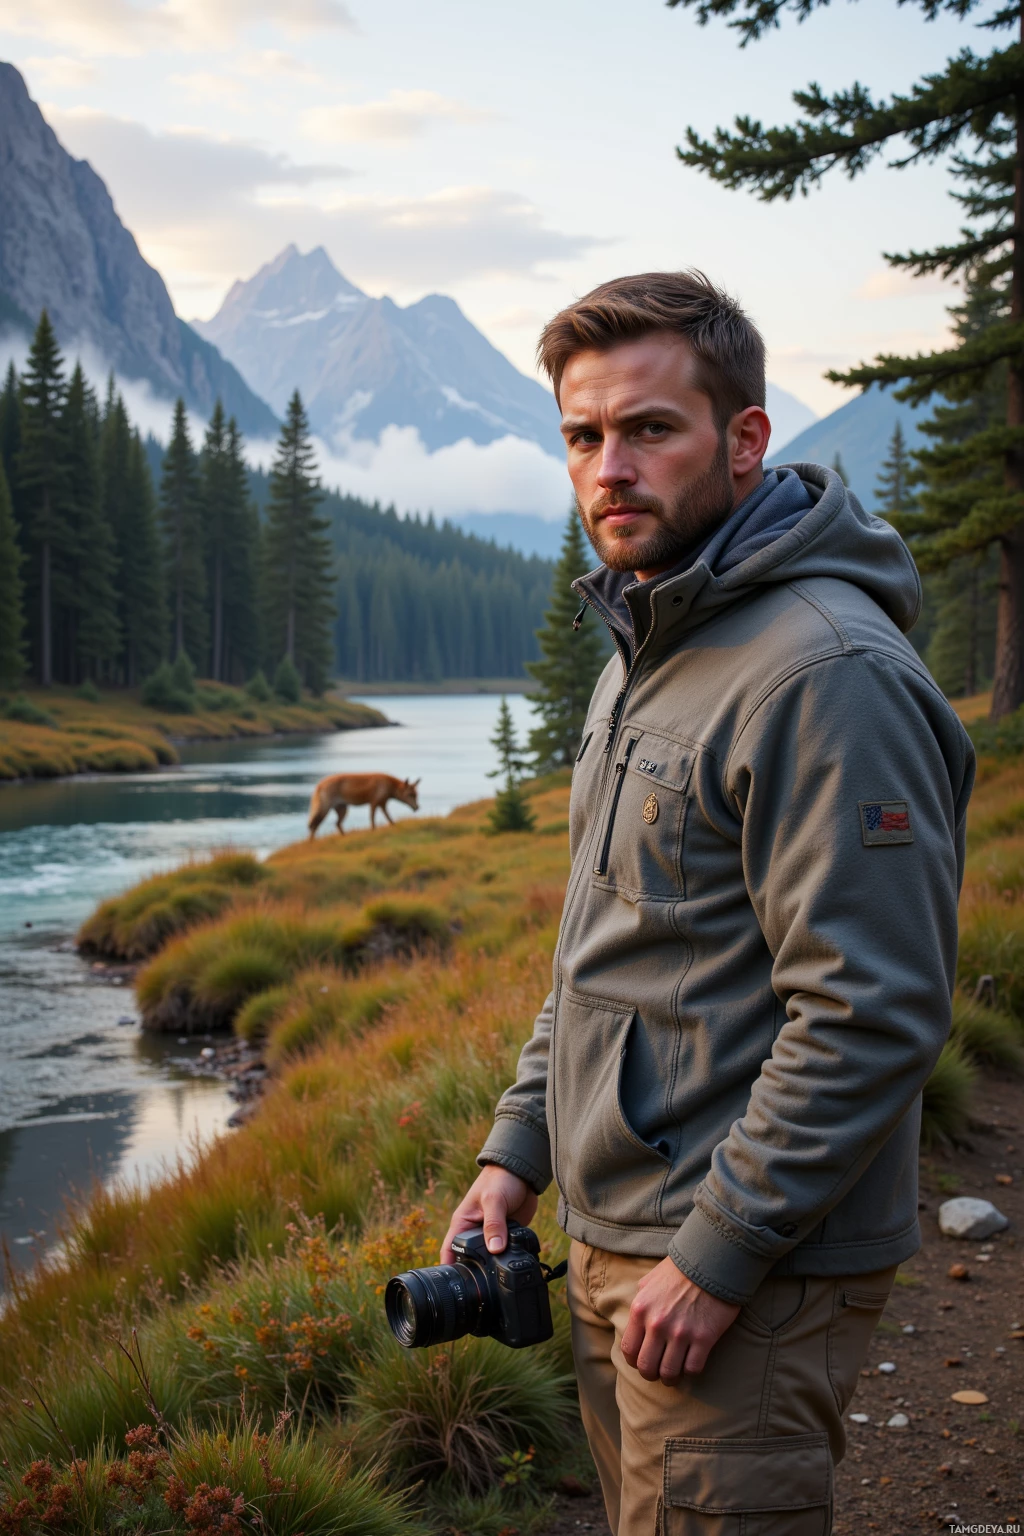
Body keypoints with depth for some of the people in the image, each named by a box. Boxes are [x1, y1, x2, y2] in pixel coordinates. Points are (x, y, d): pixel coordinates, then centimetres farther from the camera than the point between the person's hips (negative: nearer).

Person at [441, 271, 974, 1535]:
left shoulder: (828, 672, -21)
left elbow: (869, 1014, -24)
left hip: (748, 1271, -9)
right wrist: (519, 1146, 11)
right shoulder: (641, 657, 11)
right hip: (608, 1244, 9)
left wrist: (719, 1252, -20)